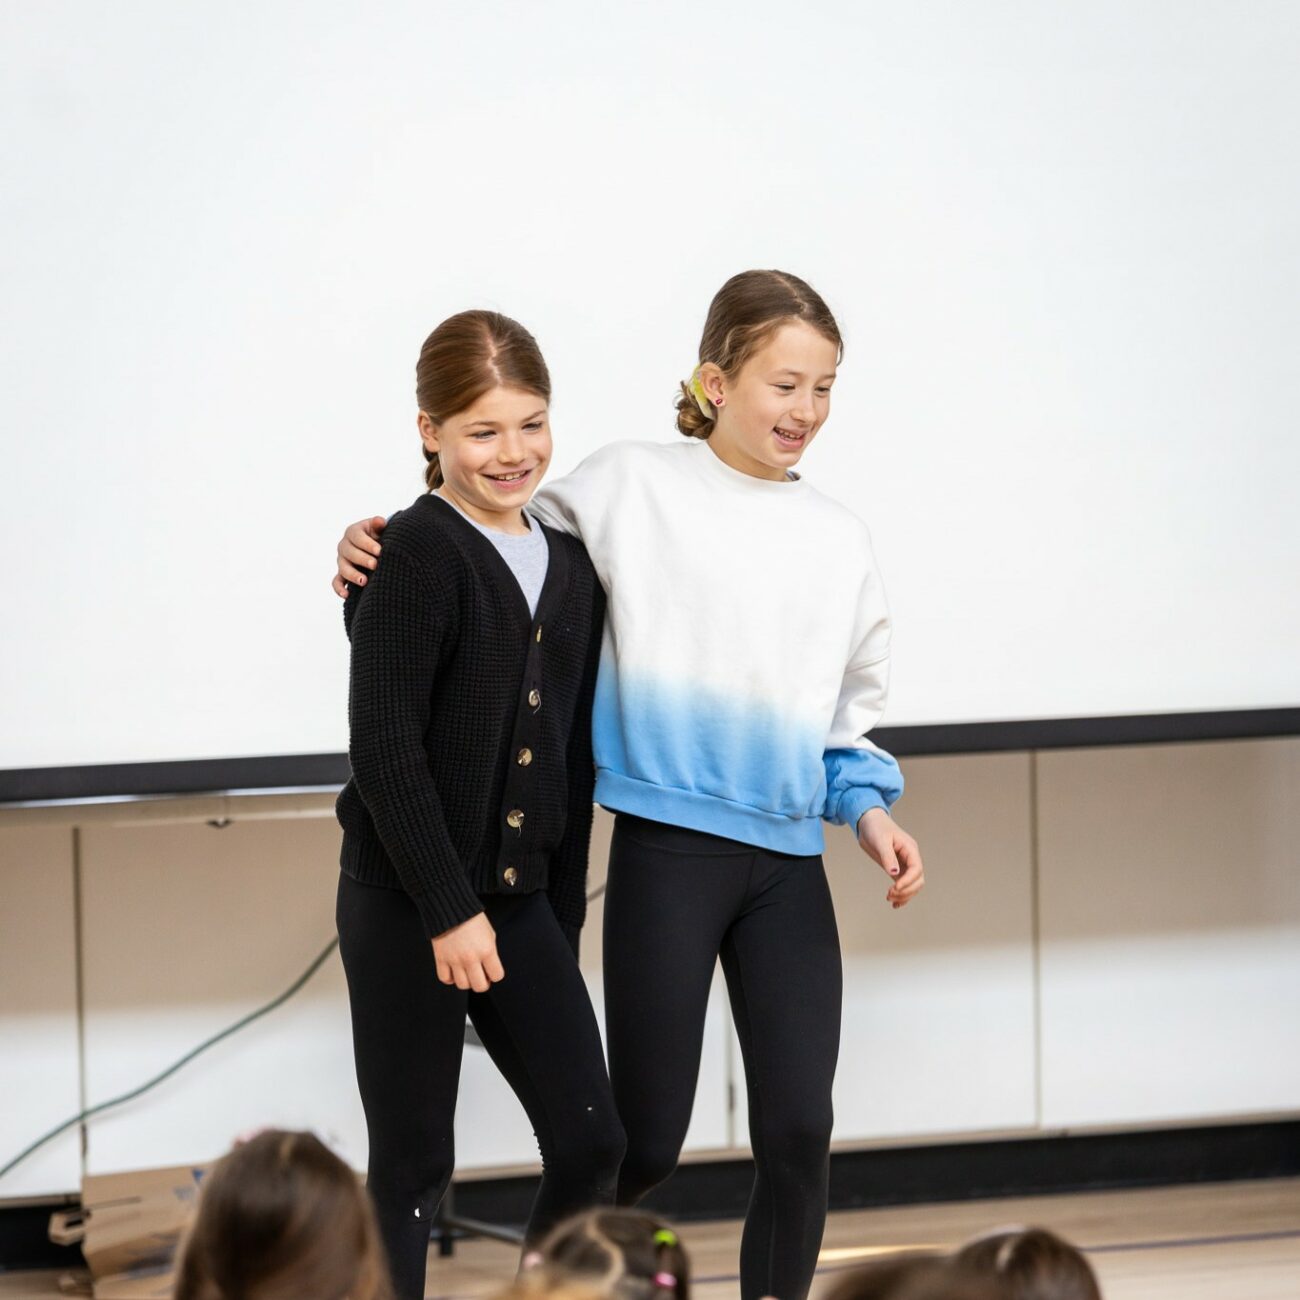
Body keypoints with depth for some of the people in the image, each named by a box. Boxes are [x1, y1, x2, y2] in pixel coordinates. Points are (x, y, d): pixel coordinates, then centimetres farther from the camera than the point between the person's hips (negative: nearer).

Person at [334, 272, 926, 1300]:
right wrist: (383, 555, -11)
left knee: (799, 1130, -1)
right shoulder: (631, 487, -1)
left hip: (789, 863, 4)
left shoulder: (839, 538, 12)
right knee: (645, 1143, 0)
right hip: (668, 848, -4)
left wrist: (870, 810, 4)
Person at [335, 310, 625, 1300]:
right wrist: (448, 910, -17)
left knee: (591, 1141, 2)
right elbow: (383, 742, -16)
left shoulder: (570, 564, 10)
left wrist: (563, 915, 13)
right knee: (413, 1166, 1)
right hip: (406, 905, -6)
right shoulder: (420, 550, -12)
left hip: (519, 898, 6)